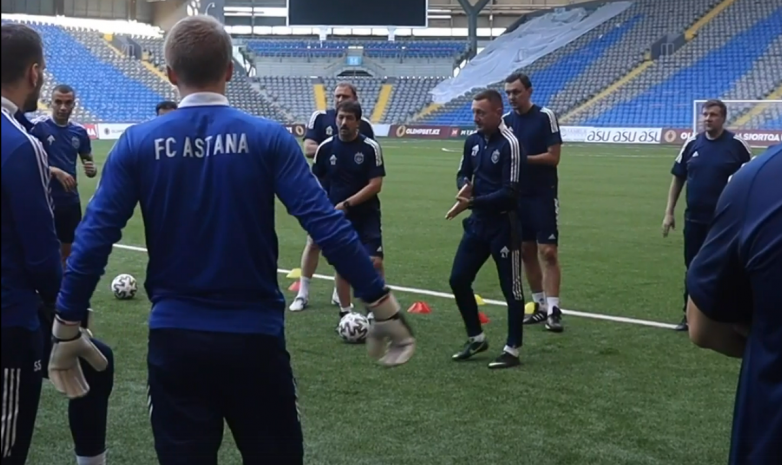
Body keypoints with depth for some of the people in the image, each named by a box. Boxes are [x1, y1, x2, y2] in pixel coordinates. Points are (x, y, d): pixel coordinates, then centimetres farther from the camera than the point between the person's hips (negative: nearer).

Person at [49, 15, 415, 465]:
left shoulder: (138, 143, -3)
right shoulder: (268, 138, -7)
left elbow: (94, 239, -4)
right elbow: (328, 226, -12)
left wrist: (67, 326, 6)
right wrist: (381, 302, -5)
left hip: (174, 338, 1)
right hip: (255, 336, -1)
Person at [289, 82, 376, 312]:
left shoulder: (364, 126, 1)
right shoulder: (320, 118, -2)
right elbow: (308, 149, -11)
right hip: (324, 191, -2)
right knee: (314, 241, 2)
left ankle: (340, 293, 23)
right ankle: (303, 293, 10)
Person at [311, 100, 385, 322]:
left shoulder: (370, 147, -8)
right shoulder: (325, 148, -1)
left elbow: (375, 184, -12)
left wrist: (347, 204, -17)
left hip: (366, 216, -2)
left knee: (374, 262, -12)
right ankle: (345, 313, 21)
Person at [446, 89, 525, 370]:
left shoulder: (509, 144, -16)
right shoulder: (473, 141, 7)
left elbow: (509, 192, -20)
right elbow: (464, 173, 17)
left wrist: (471, 202, -22)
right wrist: (465, 186, -7)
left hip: (503, 225, -8)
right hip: (478, 221, 8)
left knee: (511, 287, 2)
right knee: (458, 279, 10)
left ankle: (513, 350, 12)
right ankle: (476, 338, 26)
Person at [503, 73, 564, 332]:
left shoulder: (545, 117, -9)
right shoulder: (506, 120, 6)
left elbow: (553, 157, -12)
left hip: (543, 195, -6)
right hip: (518, 195, 6)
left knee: (548, 251, -7)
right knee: (526, 251, 9)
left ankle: (553, 309, -6)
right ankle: (540, 306, 19)